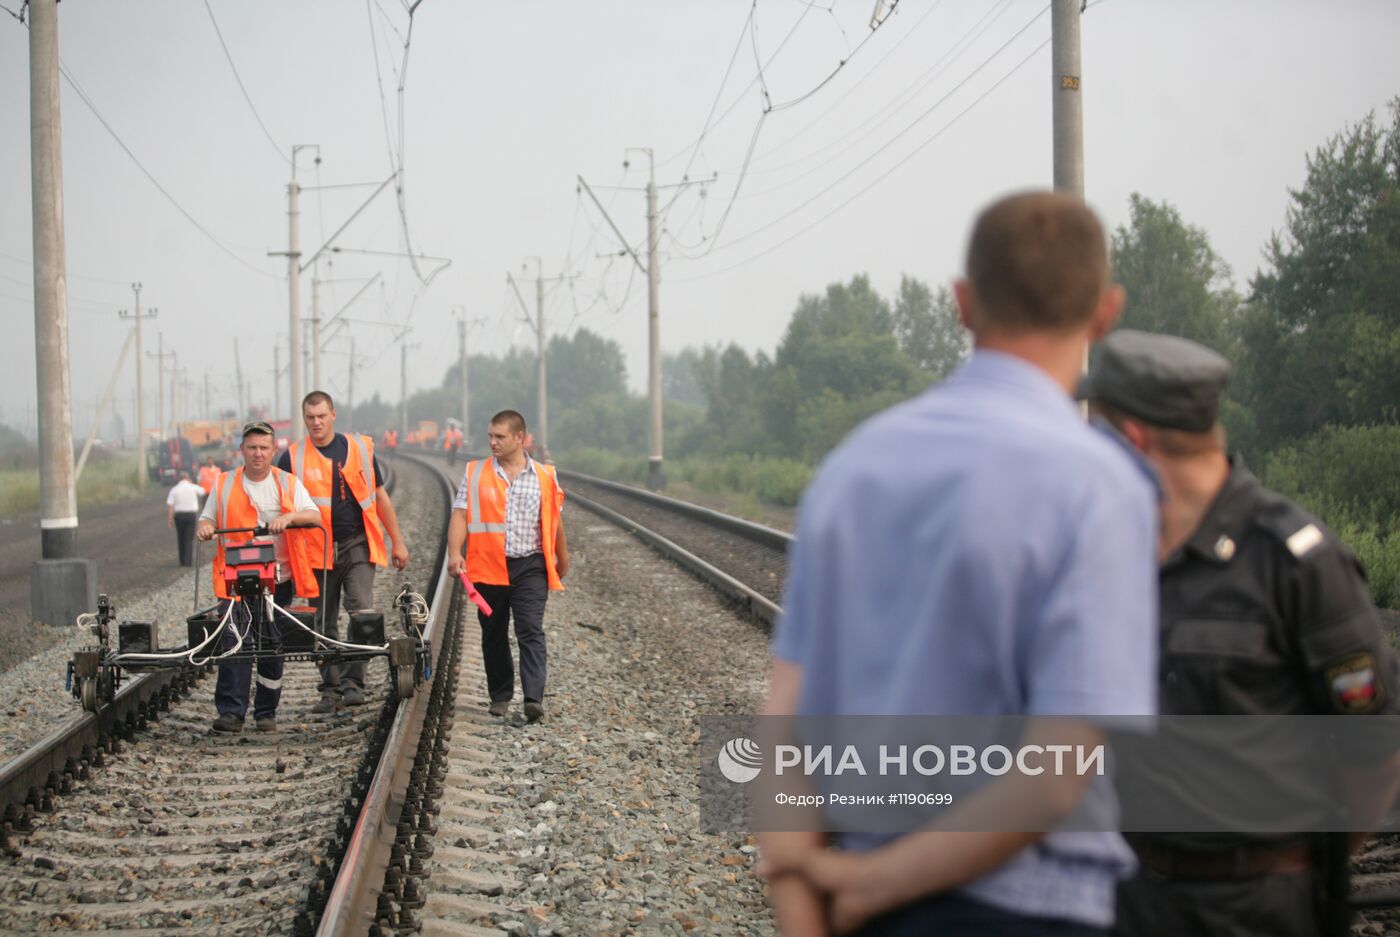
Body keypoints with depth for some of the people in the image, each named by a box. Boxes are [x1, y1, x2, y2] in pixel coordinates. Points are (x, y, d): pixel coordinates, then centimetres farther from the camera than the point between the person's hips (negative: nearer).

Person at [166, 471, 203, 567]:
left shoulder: (174, 490, 1)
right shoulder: (193, 488, 0)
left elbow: (169, 506, -5)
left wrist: (169, 519, -3)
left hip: (179, 515, 1)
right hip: (192, 514, -1)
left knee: (181, 538, 13)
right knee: (189, 539, 0)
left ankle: (182, 561, 16)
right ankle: (188, 561, -9)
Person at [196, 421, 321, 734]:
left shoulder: (288, 484, 7)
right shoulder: (223, 484, 10)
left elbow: (314, 517, -2)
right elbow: (208, 519, 15)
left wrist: (289, 516, -22)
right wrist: (205, 528, -9)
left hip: (278, 580, 1)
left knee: (272, 647, 4)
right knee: (233, 641, -13)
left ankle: (266, 712, 14)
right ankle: (231, 712, -14)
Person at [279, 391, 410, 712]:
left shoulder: (360, 448, 6)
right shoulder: (293, 457, 2)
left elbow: (380, 497, 13)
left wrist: (398, 541, 12)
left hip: (358, 544, 0)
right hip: (318, 550, 0)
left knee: (361, 612, -13)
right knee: (325, 623, 6)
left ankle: (353, 683, -9)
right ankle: (331, 689, 14)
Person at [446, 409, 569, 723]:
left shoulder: (544, 477, 5)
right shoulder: (475, 473, 4)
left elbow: (554, 523, 14)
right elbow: (460, 515, -3)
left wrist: (562, 563, 23)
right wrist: (455, 553, -18)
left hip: (530, 567, -1)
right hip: (488, 567, 1)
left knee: (531, 630, -13)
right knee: (493, 635, 10)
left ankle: (534, 698, -19)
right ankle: (500, 697, 22)